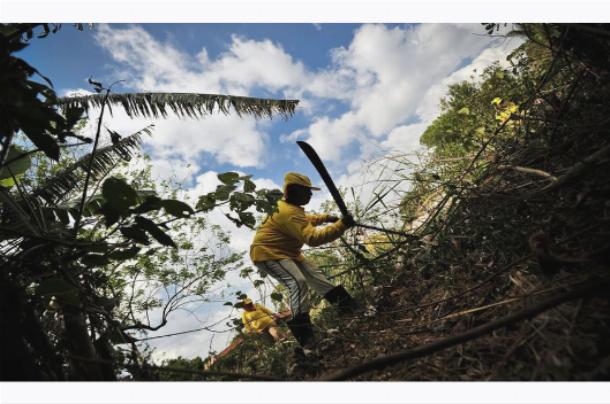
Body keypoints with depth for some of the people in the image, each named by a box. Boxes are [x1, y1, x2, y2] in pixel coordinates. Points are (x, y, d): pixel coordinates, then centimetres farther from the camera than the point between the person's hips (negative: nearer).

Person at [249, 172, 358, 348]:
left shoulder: (289, 207, 8)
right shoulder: (289, 213, -29)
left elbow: (306, 219, 28)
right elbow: (312, 237, -38)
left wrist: (326, 217, 16)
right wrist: (341, 225, -39)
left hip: (284, 252, 11)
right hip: (266, 253, -11)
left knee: (313, 273, 10)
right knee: (298, 281, -29)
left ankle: (344, 303, 16)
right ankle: (302, 329, -28)